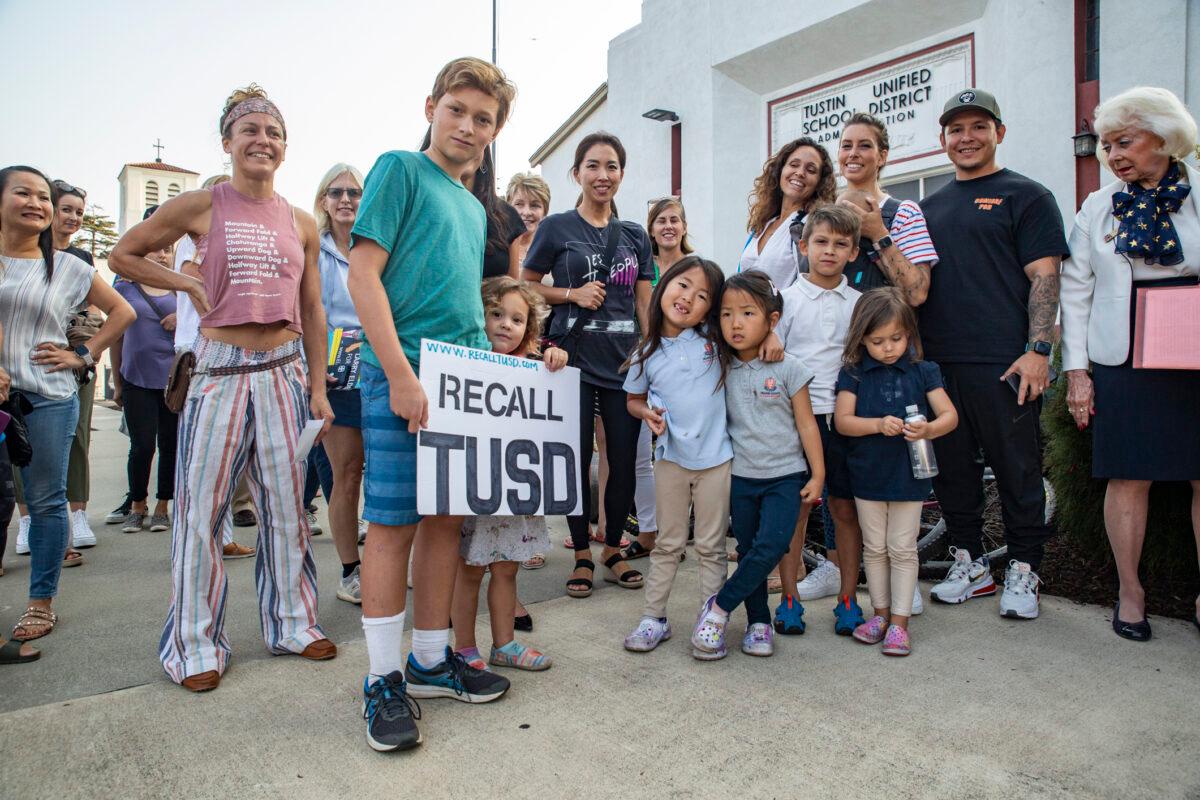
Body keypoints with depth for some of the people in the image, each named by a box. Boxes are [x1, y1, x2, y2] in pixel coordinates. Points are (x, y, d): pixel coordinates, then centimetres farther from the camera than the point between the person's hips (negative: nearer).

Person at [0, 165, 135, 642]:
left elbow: (121, 312, 15)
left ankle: (41, 602, 15)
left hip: (48, 399, 0)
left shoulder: (66, 267, 7)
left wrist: (84, 355, 4)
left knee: (45, 500, 5)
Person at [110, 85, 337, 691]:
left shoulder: (302, 224, 10)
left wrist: (318, 388, 8)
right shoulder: (200, 207, 2)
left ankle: (291, 622, 21)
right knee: (202, 504, 0)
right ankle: (196, 642, 14)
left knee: (287, 502, 7)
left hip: (284, 369, 3)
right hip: (219, 368, -2)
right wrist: (189, 283, 0)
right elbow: (123, 255, 12)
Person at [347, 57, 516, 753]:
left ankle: (432, 660, 23)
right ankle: (385, 679, 11)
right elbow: (364, 275, -9)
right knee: (394, 523, -1)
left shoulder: (475, 208, 21)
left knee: (447, 518, 10)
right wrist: (401, 374, -17)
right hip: (402, 375, -7)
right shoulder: (400, 169, 0)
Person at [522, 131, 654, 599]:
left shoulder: (635, 236, 13)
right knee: (577, 460, 3)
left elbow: (645, 303, 12)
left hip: (624, 363, 3)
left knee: (624, 461, 5)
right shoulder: (556, 228, 2)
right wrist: (573, 294, -10)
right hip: (574, 362, -3)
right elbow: (524, 286, 3)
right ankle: (582, 556, 20)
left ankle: (612, 550, 25)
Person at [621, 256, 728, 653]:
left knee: (711, 546, 10)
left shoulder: (714, 338, -4)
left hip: (716, 458, -1)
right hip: (671, 456, 1)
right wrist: (648, 413, -10)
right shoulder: (648, 351, -1)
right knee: (668, 544, 12)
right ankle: (653, 617, 25)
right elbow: (634, 399, 9)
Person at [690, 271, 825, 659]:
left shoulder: (788, 368, -8)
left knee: (771, 547, -17)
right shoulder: (722, 368, 1)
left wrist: (817, 474, -3)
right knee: (748, 552, 10)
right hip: (740, 477, 3)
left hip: (785, 476, -3)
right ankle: (759, 622, 25)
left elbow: (806, 423, -3)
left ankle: (718, 608, -1)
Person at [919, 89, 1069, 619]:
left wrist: (1037, 350, -14)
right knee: (953, 467, 10)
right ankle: (970, 563, 24)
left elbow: (1044, 277, -5)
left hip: (1003, 363, -5)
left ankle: (1022, 572, 17)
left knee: (1017, 469, 2)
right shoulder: (929, 207, 18)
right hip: (938, 362, 5)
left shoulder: (1026, 196, 3)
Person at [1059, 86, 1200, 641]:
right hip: (1124, 361, 0)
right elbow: (1075, 291, 5)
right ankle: (1130, 594, 16)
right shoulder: (1098, 208, 7)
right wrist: (1075, 369, 0)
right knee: (1128, 478, 2)